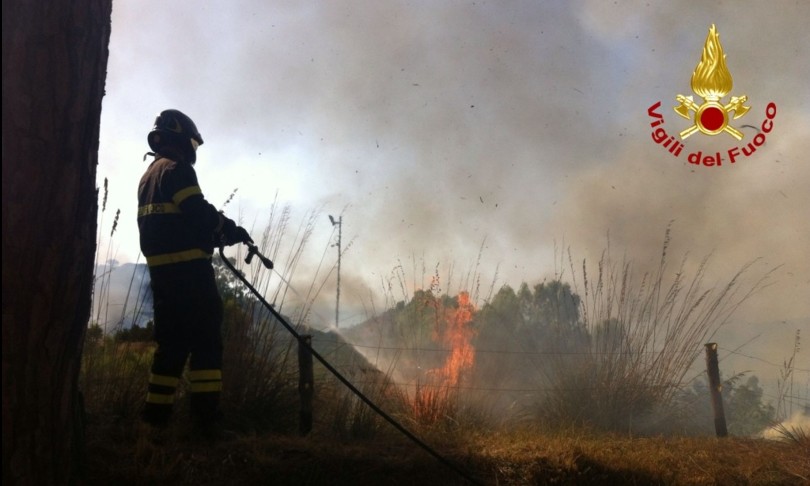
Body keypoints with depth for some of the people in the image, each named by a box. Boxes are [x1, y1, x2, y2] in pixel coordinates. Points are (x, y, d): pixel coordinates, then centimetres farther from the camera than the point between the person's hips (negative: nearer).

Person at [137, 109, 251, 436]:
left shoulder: (149, 175, 23)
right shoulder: (176, 169, -6)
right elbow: (198, 212, -17)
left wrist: (215, 233, 18)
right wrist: (231, 230, -3)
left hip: (160, 268, 9)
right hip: (186, 266, -9)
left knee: (172, 339, 11)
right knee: (205, 337, -8)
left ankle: (156, 412, 10)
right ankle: (206, 413, -11)